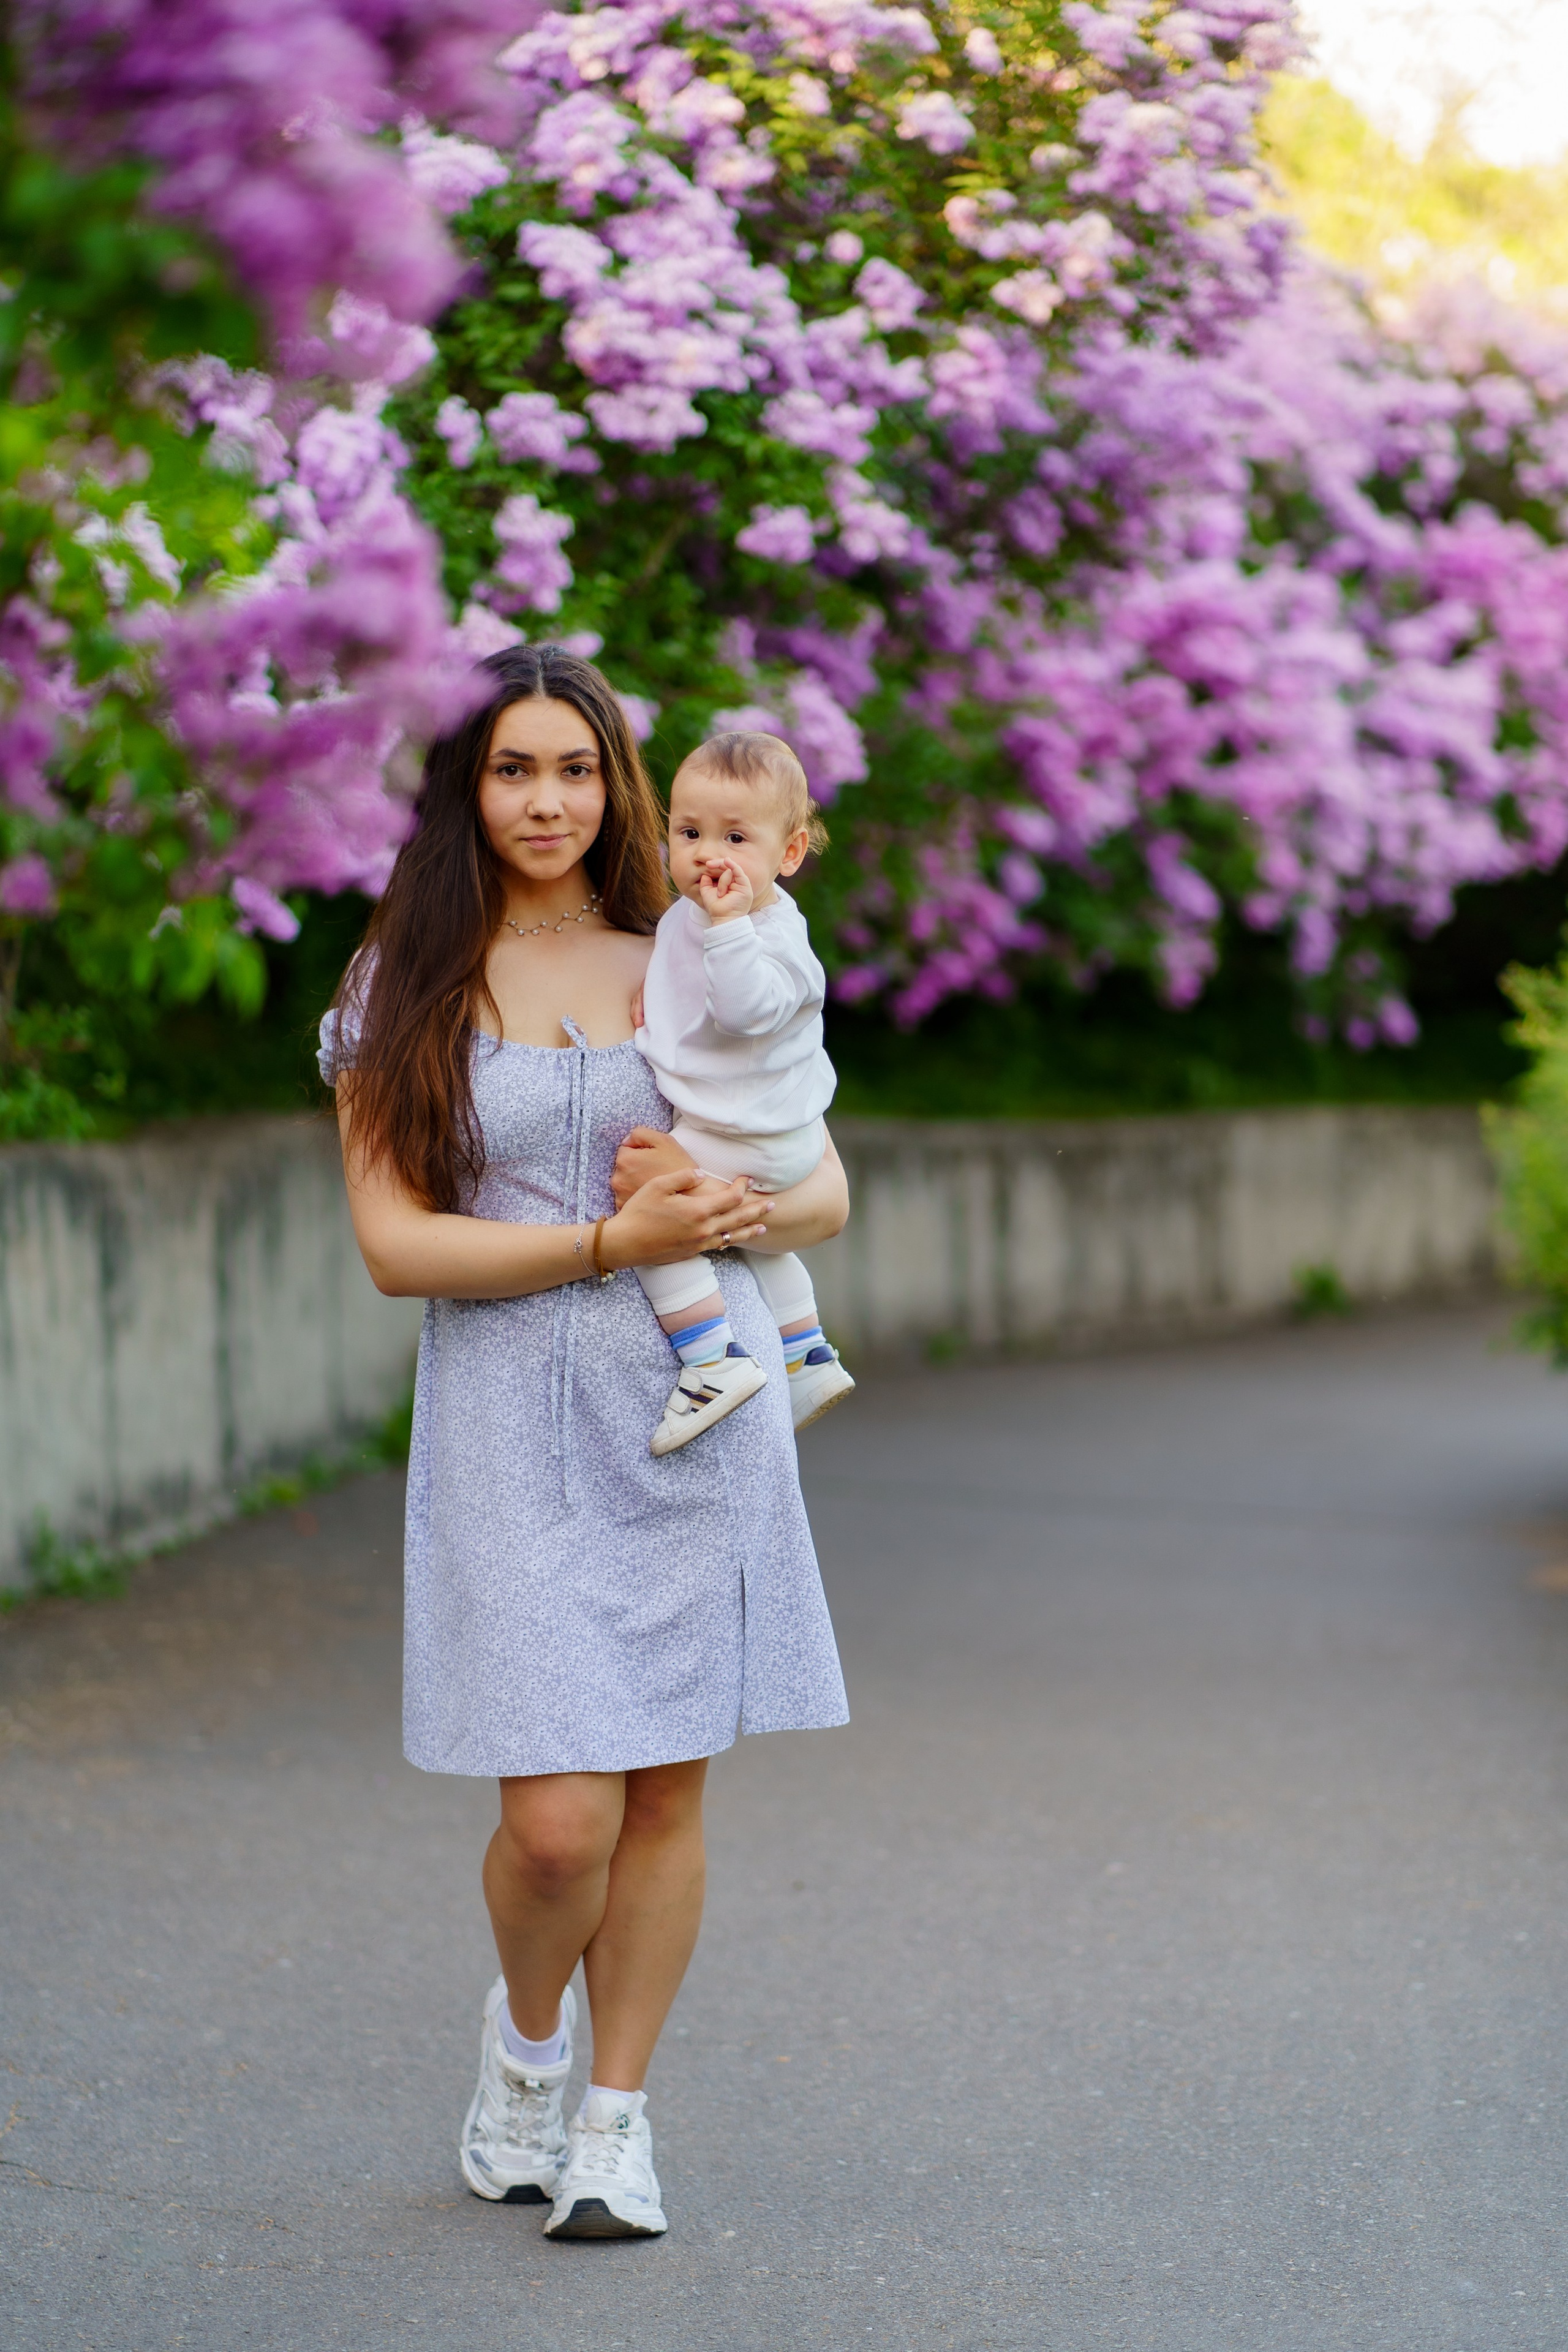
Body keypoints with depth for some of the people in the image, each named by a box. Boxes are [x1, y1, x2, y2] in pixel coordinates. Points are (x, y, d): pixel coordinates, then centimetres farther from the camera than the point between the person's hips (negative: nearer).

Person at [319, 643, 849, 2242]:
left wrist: (730, 1207, -11)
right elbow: (393, 1243, -5)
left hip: (695, 1406, 2)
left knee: (666, 1793, 3)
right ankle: (523, 2038, 22)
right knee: (557, 1817, -10)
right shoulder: (402, 995, 4)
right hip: (513, 1420, -2)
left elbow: (827, 1195, 12)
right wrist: (613, 1242, -13)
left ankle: (616, 2116, 20)